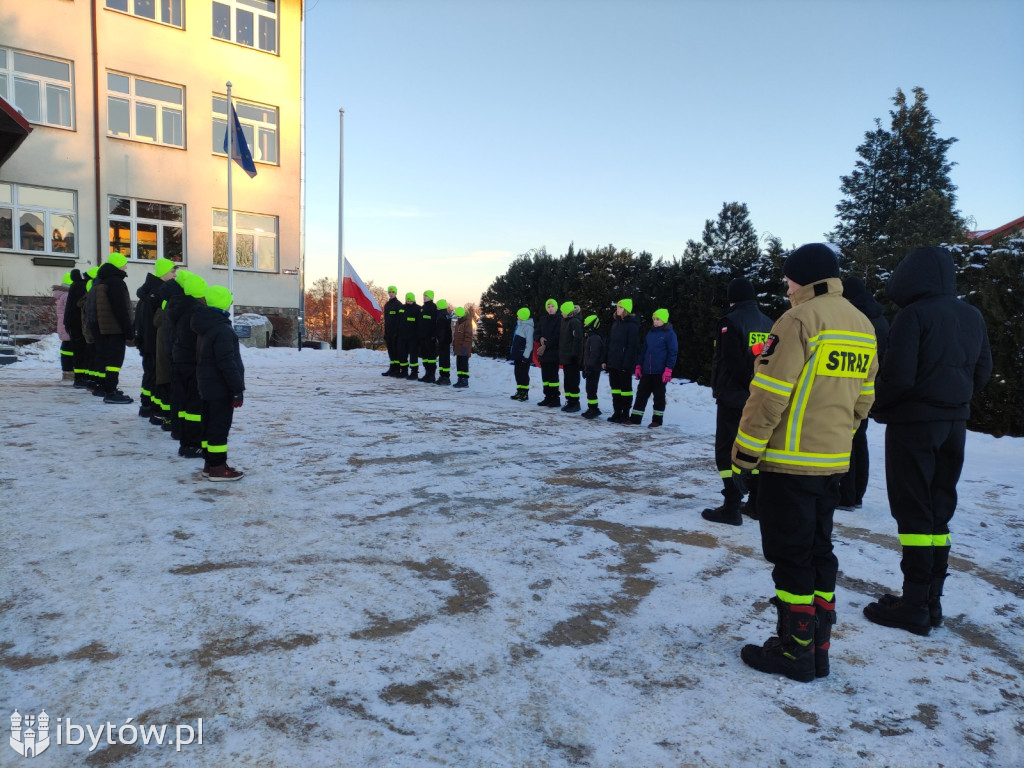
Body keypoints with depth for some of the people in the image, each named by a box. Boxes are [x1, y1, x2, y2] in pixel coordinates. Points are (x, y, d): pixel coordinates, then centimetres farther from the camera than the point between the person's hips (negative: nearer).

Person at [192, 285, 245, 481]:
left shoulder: (205, 326, 12)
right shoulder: (222, 329, -20)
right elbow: (227, 362, -23)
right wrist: (238, 388, -19)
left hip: (207, 385, 10)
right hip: (221, 387, -10)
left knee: (209, 424, 14)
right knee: (220, 425, -5)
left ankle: (210, 464, 22)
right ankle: (218, 468, -1)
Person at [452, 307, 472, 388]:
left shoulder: (467, 323, -12)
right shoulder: (457, 323, 17)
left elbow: (468, 336, -17)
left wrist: (465, 347, -20)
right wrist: (454, 345, 22)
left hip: (464, 349, -9)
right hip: (458, 349, 9)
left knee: (464, 364, -6)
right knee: (459, 364, 12)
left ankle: (465, 381, -3)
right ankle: (460, 380, 19)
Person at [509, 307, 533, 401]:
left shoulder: (528, 327, -15)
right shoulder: (519, 325, 15)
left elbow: (529, 343, -19)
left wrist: (526, 356, -21)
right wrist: (512, 352, 21)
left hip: (523, 355, -9)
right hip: (517, 354, 9)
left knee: (524, 374, -5)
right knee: (517, 373, 12)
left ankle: (525, 393, 1)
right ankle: (519, 391, 19)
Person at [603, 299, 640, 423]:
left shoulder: (632, 325, -10)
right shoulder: (615, 323, 14)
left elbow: (632, 346, -15)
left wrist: (627, 363, -21)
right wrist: (605, 360, 11)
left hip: (624, 364, -8)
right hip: (613, 363, 8)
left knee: (625, 388, 2)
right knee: (615, 387, 11)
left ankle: (625, 415, 8)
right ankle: (617, 413, 20)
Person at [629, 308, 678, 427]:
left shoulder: (669, 334, -5)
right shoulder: (650, 333, 14)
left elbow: (673, 352, -8)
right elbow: (643, 350, 18)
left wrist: (668, 369, -15)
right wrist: (639, 366, 12)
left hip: (660, 372, -6)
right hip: (646, 371, 6)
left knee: (659, 395, 4)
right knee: (641, 393, 6)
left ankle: (657, 419, 14)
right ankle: (635, 418, 11)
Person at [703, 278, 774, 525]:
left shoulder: (731, 321, -12)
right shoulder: (768, 323, 10)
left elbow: (724, 361, -17)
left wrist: (718, 389, -5)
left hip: (733, 397, -7)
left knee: (726, 451, -1)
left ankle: (731, 508, -3)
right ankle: (756, 504, 22)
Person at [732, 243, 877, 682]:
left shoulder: (800, 319, -14)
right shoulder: (862, 326, 12)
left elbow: (769, 394, -18)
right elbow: (862, 399, 16)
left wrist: (744, 452, -10)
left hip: (790, 461, -8)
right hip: (834, 462, 8)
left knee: (791, 556, 1)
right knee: (819, 551, 16)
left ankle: (794, 652, 11)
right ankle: (818, 649, 24)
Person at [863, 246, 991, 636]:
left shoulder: (913, 314, -14)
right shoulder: (972, 316, 10)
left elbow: (899, 375, -19)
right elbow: (982, 372, 14)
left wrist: (877, 407, -3)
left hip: (914, 423, -7)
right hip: (954, 424, 7)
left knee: (914, 513, -1)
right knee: (938, 512, 12)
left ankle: (915, 604, 4)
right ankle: (932, 600, 18)